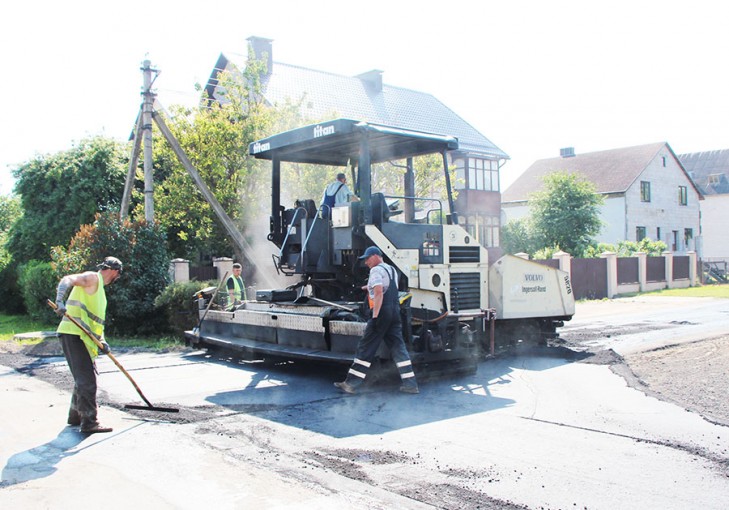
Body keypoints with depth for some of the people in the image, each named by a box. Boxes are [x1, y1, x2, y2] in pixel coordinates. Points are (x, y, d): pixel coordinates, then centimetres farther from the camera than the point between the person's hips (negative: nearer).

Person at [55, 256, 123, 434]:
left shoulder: (99, 288, 23)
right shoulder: (92, 277, -4)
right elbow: (67, 280, -22)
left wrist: (101, 340, 7)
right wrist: (60, 301, -39)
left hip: (83, 337, 10)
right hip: (73, 334, -10)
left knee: (84, 378, 21)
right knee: (87, 379, -10)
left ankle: (76, 415, 34)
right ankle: (89, 422, -7)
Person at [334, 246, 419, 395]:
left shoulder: (376, 270, -8)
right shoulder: (392, 270, 19)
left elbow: (379, 293, -20)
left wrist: (375, 316, -21)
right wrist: (371, 288, 35)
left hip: (382, 311, -8)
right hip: (395, 310, 8)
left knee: (365, 348, -4)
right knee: (398, 347, 10)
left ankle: (351, 383, -1)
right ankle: (410, 384, 7)